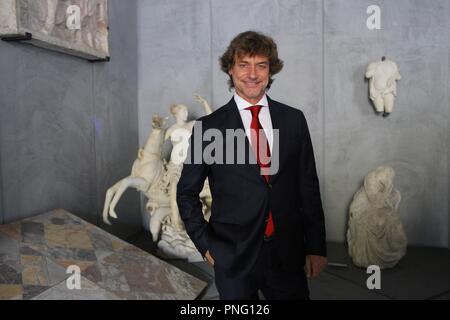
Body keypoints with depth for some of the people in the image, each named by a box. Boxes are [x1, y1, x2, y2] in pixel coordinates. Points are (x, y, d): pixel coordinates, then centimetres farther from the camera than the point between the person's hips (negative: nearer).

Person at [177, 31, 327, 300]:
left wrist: (316, 247, 4)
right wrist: (205, 244, -2)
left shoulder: (294, 120, 0)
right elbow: (187, 193, 3)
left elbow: (309, 186, 3)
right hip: (234, 258, -1)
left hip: (289, 256, 2)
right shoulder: (208, 127, -6)